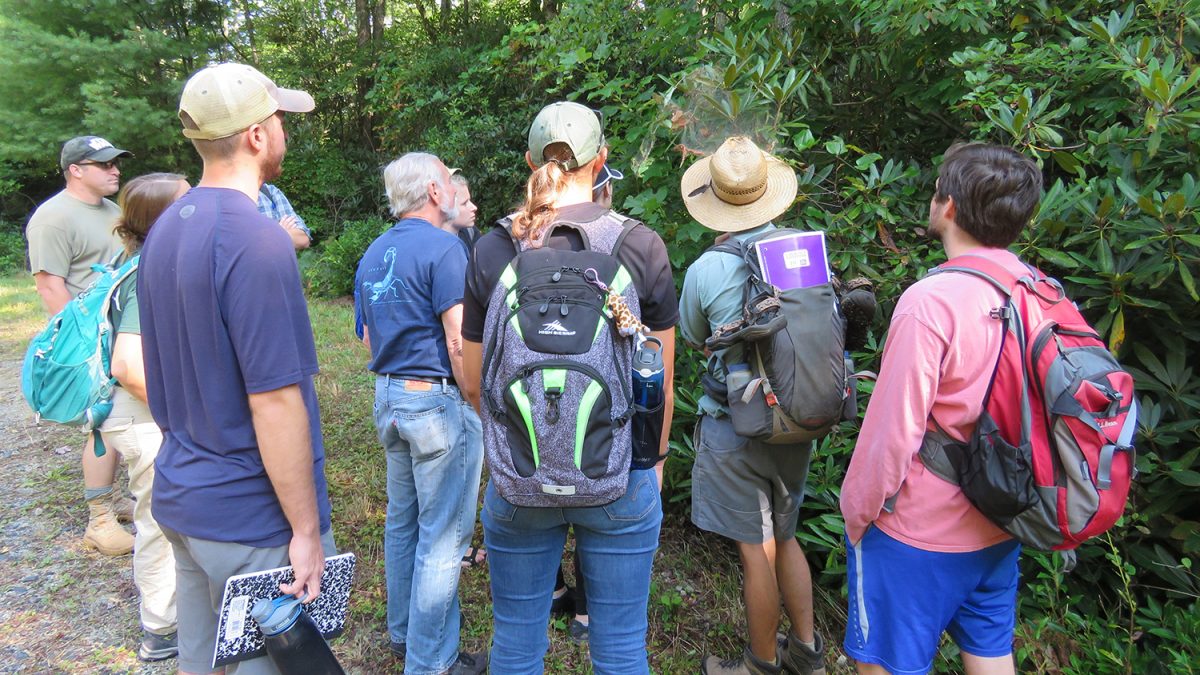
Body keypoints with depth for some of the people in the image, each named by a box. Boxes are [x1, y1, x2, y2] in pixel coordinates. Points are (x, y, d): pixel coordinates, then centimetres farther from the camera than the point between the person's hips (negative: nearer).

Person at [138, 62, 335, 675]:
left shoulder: (165, 230, 7)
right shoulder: (255, 240, -22)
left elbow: (169, 375, 14)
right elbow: (274, 401, -23)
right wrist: (307, 530, -16)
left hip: (179, 495, 9)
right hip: (254, 516, -8)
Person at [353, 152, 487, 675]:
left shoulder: (374, 253, 11)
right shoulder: (442, 248, -14)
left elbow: (368, 339, 16)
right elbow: (460, 343, -20)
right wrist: (480, 407, -12)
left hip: (389, 397, 9)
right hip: (438, 401, -9)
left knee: (402, 523, 19)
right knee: (441, 537, 2)